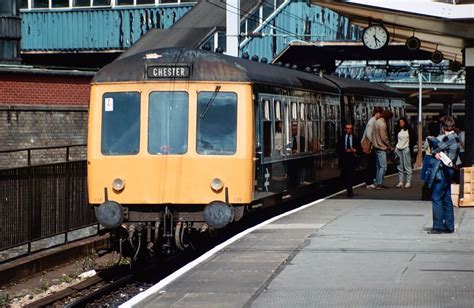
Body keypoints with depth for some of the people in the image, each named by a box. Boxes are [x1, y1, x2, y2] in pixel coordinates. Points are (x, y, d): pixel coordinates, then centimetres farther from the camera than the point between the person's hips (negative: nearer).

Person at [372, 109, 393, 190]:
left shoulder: (377, 122, 12)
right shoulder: (382, 124, -18)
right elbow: (384, 138, -18)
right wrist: (389, 146, -5)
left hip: (377, 146, 10)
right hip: (381, 147, -10)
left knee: (378, 166, 14)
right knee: (383, 167, -9)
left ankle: (378, 183, 17)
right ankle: (379, 184, -11)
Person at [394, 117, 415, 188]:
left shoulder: (409, 130, 1)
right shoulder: (398, 130, 14)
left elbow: (413, 139, 0)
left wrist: (410, 147, -8)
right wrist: (395, 147, 9)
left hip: (406, 149, -5)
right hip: (398, 149, 5)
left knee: (407, 166, -4)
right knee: (400, 167, 6)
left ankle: (408, 182, -2)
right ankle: (400, 182, 9)